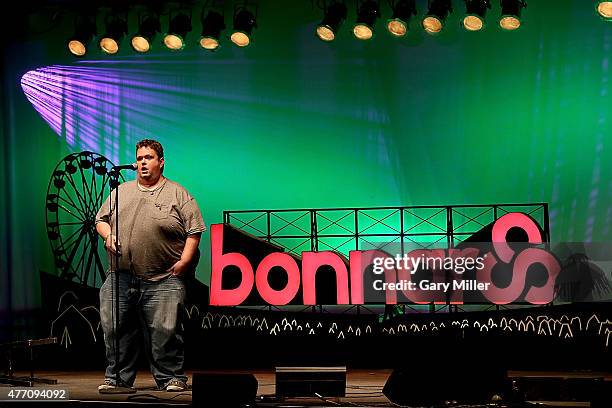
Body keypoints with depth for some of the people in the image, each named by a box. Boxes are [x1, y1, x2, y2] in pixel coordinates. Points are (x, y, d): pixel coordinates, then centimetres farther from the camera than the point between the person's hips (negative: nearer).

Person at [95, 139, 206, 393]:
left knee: (165, 331, -6)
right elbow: (101, 220, 21)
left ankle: (171, 378, 6)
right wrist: (108, 235, 0)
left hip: (163, 280, -3)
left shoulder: (178, 195, 6)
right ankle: (118, 379, 12)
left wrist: (184, 261, -8)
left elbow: (194, 231, 2)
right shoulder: (121, 192, 17)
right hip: (121, 277, 4)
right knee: (115, 329, 2)